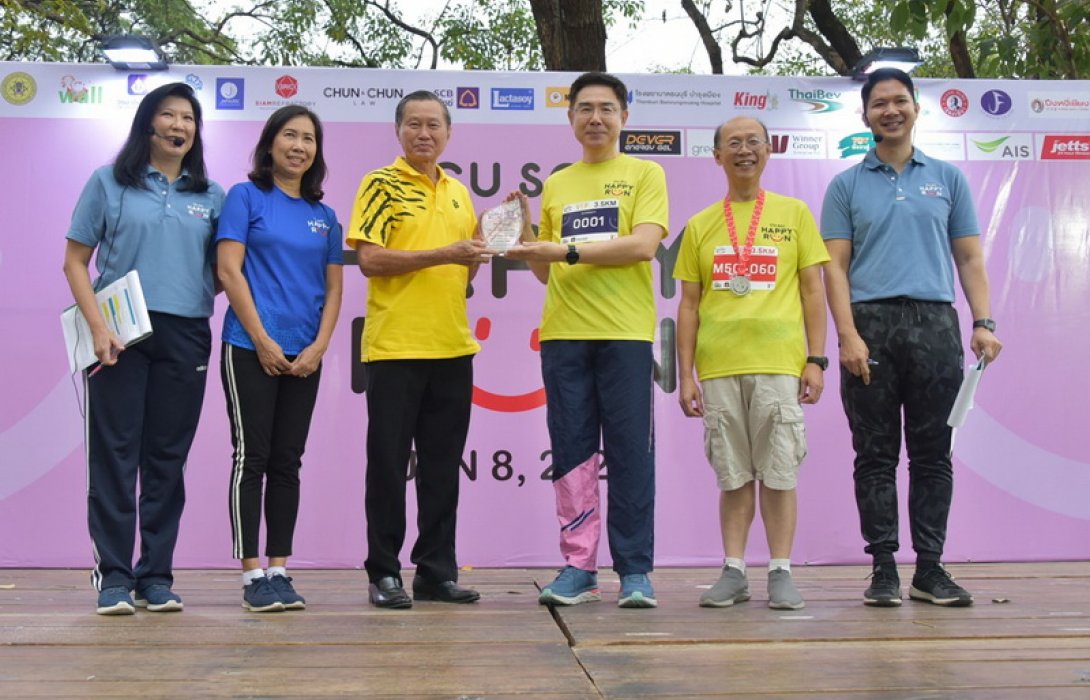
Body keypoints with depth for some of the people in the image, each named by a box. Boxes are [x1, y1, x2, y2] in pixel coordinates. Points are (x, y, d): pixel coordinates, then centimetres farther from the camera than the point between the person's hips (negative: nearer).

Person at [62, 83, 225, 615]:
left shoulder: (211, 196, 12)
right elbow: (75, 261, 3)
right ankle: (113, 576, 4)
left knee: (168, 459, 5)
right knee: (115, 454, -1)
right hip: (120, 334, -2)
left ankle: (156, 576, 13)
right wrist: (97, 327, -10)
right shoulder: (109, 182, 5)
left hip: (185, 338, 2)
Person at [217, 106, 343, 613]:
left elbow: (333, 288, 12)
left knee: (287, 462, 7)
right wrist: (262, 339, -11)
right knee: (252, 457, -3)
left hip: (305, 356, 5)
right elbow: (229, 270, -6)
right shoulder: (245, 197, 2)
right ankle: (252, 576, 1)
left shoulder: (324, 215, 14)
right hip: (251, 347, -4)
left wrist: (319, 346, -3)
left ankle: (279, 570, 13)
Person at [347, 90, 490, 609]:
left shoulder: (459, 193, 17)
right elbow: (369, 259, -13)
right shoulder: (381, 185, -1)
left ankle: (437, 571, 17)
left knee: (443, 465, 8)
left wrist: (480, 252, 3)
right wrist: (444, 254, -18)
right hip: (394, 347, -6)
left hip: (452, 348, 6)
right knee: (389, 462, 0)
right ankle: (384, 573, 10)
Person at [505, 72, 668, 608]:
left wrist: (568, 250, -13)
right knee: (571, 452, 4)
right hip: (563, 335, 4)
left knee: (629, 453, -1)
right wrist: (523, 236, 2)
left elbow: (643, 245, -10)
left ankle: (634, 570, 5)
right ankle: (578, 567, 11)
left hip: (625, 333, -4)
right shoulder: (556, 185, 18)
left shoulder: (645, 174, 6)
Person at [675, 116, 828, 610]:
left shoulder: (794, 213, 9)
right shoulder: (700, 225, 12)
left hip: (778, 363, -1)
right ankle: (734, 572, 13)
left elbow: (813, 290, 7)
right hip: (718, 367, 2)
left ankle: (781, 572, 9)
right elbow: (689, 304, 11)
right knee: (733, 475, 6)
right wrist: (685, 375, 4)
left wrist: (816, 360, -2)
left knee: (779, 472, 1)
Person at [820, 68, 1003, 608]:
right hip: (870, 325, -1)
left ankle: (930, 568, 10)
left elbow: (969, 259, 12)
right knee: (876, 455, 1)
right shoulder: (847, 185, 10)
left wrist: (983, 322, -1)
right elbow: (835, 266, 3)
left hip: (935, 324, 1)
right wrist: (848, 335, -10)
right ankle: (883, 569, 7)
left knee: (933, 454, 3)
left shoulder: (947, 178, 15)